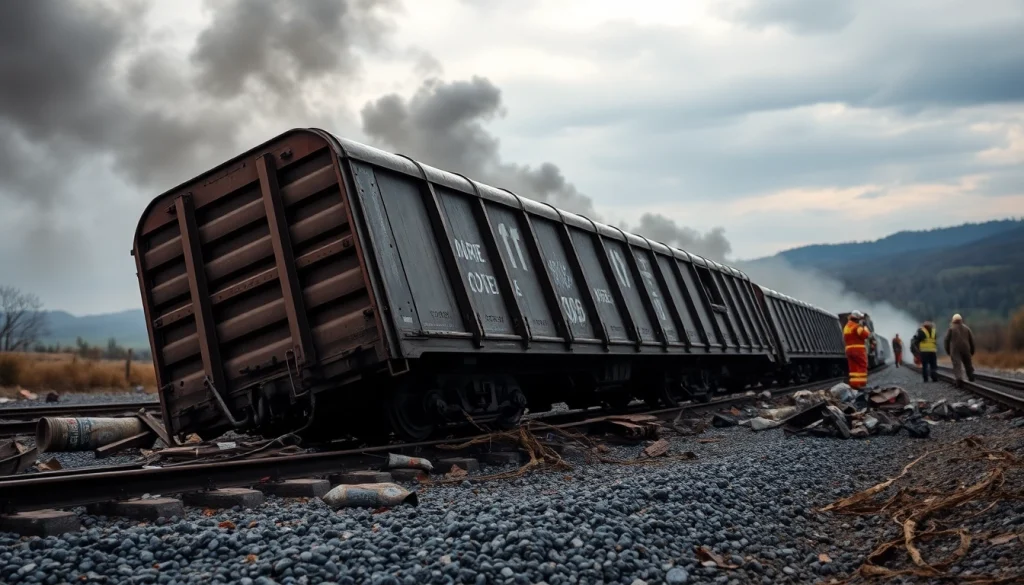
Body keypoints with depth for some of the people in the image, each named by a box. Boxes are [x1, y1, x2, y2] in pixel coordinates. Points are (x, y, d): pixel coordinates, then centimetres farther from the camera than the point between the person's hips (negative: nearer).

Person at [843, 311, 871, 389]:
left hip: (849, 349, 8)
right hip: (858, 349, -8)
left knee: (853, 367, 7)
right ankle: (861, 383, -9)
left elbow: (844, 339, 22)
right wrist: (865, 328, -1)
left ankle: (853, 383, 4)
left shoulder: (846, 327, 16)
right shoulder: (857, 326, -11)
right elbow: (865, 335, -15)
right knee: (862, 366, -3)